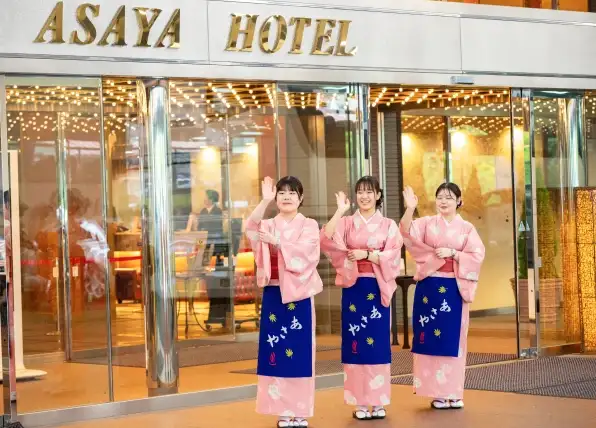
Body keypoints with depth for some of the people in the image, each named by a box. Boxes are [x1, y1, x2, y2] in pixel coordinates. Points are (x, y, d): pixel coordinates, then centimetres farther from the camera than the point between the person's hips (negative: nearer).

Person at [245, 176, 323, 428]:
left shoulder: (309, 225, 2)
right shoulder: (268, 225, 7)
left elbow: (305, 252, -16)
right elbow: (251, 229, -16)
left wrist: (276, 241, -28)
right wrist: (265, 201, -27)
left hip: (298, 294, -2)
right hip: (273, 294, 2)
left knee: (299, 350, -1)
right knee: (276, 350, 2)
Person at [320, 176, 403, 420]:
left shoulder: (388, 225, 7)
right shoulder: (347, 223, 6)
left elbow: (393, 256, -5)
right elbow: (327, 239, -13)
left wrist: (366, 254, -15)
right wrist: (340, 210, -17)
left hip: (378, 288, 0)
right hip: (354, 288, 0)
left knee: (378, 342, 0)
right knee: (355, 343, -1)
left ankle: (378, 402, 6)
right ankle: (360, 403, 5)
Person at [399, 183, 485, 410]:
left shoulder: (467, 228, 6)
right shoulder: (427, 223, 4)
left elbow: (477, 255, -2)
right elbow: (407, 232, -15)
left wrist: (452, 253, -15)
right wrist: (410, 208, -32)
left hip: (454, 288, 0)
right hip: (430, 287, 0)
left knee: (452, 338, 3)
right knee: (431, 336, 1)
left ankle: (453, 392, 9)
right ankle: (437, 392, 7)